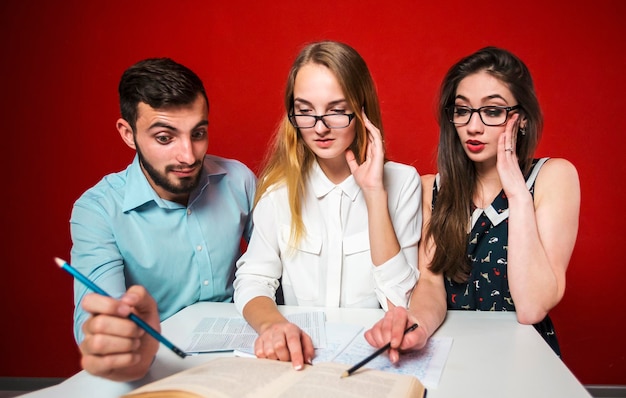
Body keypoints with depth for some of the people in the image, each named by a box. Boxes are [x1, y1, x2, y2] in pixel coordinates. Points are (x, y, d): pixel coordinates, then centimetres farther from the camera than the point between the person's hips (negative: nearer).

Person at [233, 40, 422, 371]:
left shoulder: (402, 181, -4)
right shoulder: (279, 185, 2)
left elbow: (400, 302, -10)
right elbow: (253, 280, -3)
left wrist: (375, 194, -17)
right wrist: (270, 324, -24)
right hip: (299, 356, 3)